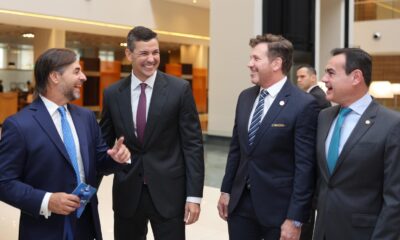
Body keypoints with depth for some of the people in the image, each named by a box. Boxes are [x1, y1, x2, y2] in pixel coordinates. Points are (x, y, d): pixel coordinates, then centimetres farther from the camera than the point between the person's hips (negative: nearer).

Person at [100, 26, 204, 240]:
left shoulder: (179, 89, -5)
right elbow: (104, 143, 11)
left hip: (168, 192, -2)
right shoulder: (112, 94, 3)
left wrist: (194, 195, -9)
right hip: (127, 193, 3)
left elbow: (192, 144, -6)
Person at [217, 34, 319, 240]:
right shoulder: (245, 97, 6)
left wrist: (295, 219, -15)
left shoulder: (304, 105, -14)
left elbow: (305, 166, -15)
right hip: (240, 203, 6)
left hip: (278, 208, -5)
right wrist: (226, 190, 11)